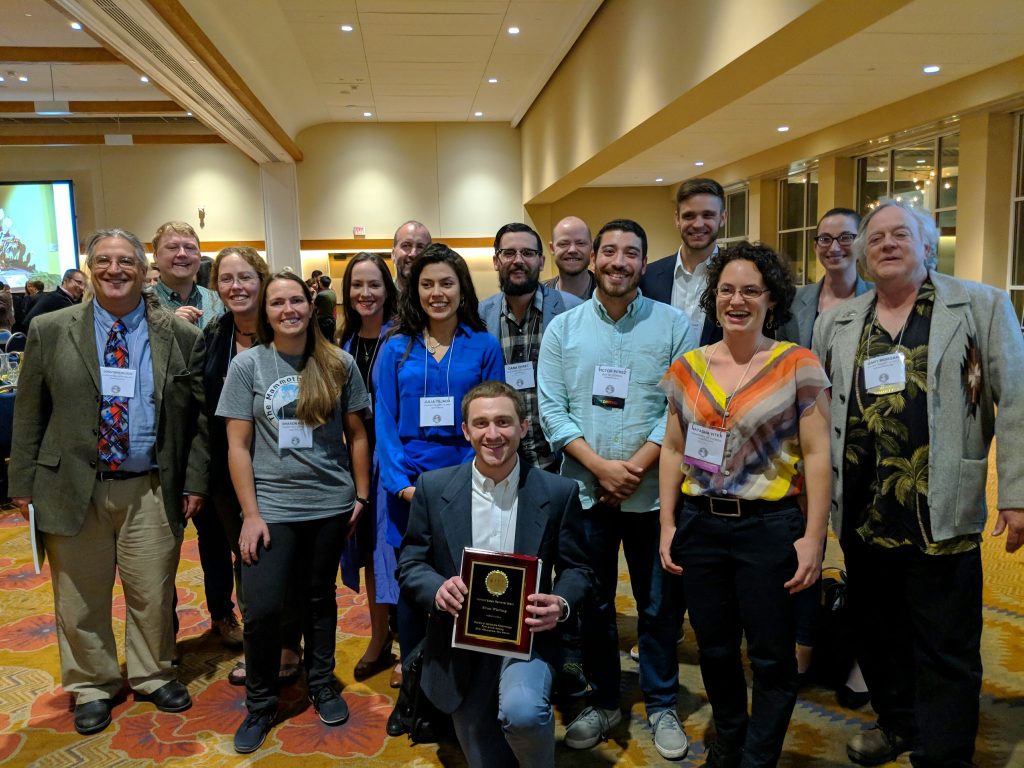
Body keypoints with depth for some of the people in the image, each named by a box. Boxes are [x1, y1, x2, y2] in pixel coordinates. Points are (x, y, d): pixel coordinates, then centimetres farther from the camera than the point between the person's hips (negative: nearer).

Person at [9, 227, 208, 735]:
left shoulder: (182, 337, -1)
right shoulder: (49, 331, 1)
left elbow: (199, 418, 2)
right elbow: (29, 414, 4)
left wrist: (194, 481, -2)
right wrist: (23, 484, 2)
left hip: (151, 489, 0)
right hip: (72, 487, 1)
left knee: (153, 595, 11)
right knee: (80, 599, 13)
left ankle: (152, 677, 35)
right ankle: (91, 688, 34)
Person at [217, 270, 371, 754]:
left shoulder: (339, 364, 0)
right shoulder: (247, 365, -3)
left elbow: (356, 434, 6)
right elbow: (237, 445, -4)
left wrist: (361, 494, 4)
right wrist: (250, 514, -8)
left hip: (330, 503, 1)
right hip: (270, 507, -1)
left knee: (320, 598, 14)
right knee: (262, 610, -2)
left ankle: (321, 685, 34)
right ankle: (260, 704, 20)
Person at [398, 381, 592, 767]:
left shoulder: (559, 492, -5)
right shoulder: (433, 488, -3)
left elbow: (576, 568, 4)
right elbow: (409, 564, 2)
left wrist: (561, 604, -18)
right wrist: (437, 589, -19)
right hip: (460, 643, 2)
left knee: (522, 712, -31)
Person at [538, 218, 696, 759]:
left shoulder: (672, 324, -1)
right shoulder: (563, 328, 3)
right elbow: (552, 411, -3)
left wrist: (636, 467, -15)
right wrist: (600, 466, -14)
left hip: (653, 492, -1)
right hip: (584, 491, 1)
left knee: (659, 604, 11)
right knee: (592, 603, 13)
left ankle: (661, 705, 30)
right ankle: (603, 701, 32)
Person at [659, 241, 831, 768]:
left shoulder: (798, 365, -5)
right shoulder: (689, 367, 5)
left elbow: (816, 454, -7)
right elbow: (673, 451, 8)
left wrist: (813, 537, -10)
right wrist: (667, 525, 5)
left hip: (770, 527, -3)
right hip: (699, 525, 4)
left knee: (771, 658, 7)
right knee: (714, 649, 17)